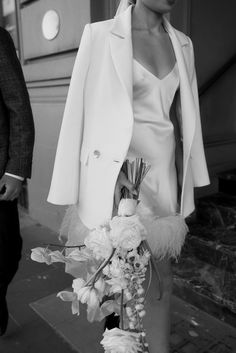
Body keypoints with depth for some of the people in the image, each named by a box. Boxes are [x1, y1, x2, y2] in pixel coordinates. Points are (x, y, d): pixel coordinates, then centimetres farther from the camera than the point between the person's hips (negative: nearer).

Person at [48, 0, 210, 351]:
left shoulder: (182, 43, 12)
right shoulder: (102, 35, -2)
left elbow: (181, 114, 13)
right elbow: (87, 109, -5)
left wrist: (185, 178, 13)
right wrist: (110, 169, -12)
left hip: (163, 171, 5)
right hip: (118, 171, -4)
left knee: (161, 274, 10)